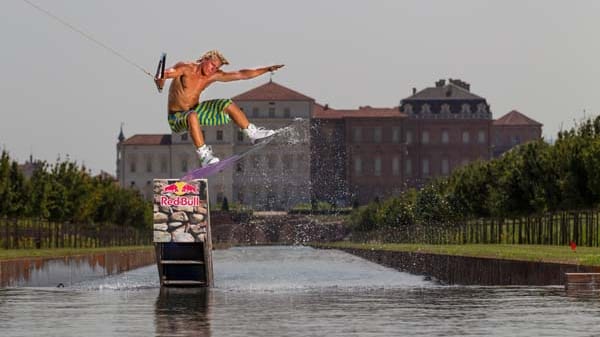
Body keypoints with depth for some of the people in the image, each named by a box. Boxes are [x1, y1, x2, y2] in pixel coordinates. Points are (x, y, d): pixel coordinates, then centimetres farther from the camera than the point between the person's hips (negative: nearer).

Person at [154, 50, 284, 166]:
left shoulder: (213, 76, -2)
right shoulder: (185, 68, -20)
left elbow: (242, 75, 1)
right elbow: (166, 74, -37)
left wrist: (267, 69, -1)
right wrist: (160, 81, -61)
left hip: (195, 110, 7)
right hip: (176, 117, -7)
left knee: (227, 104, 1)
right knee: (192, 116, -40)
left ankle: (253, 133, 16)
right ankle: (204, 155, -39)